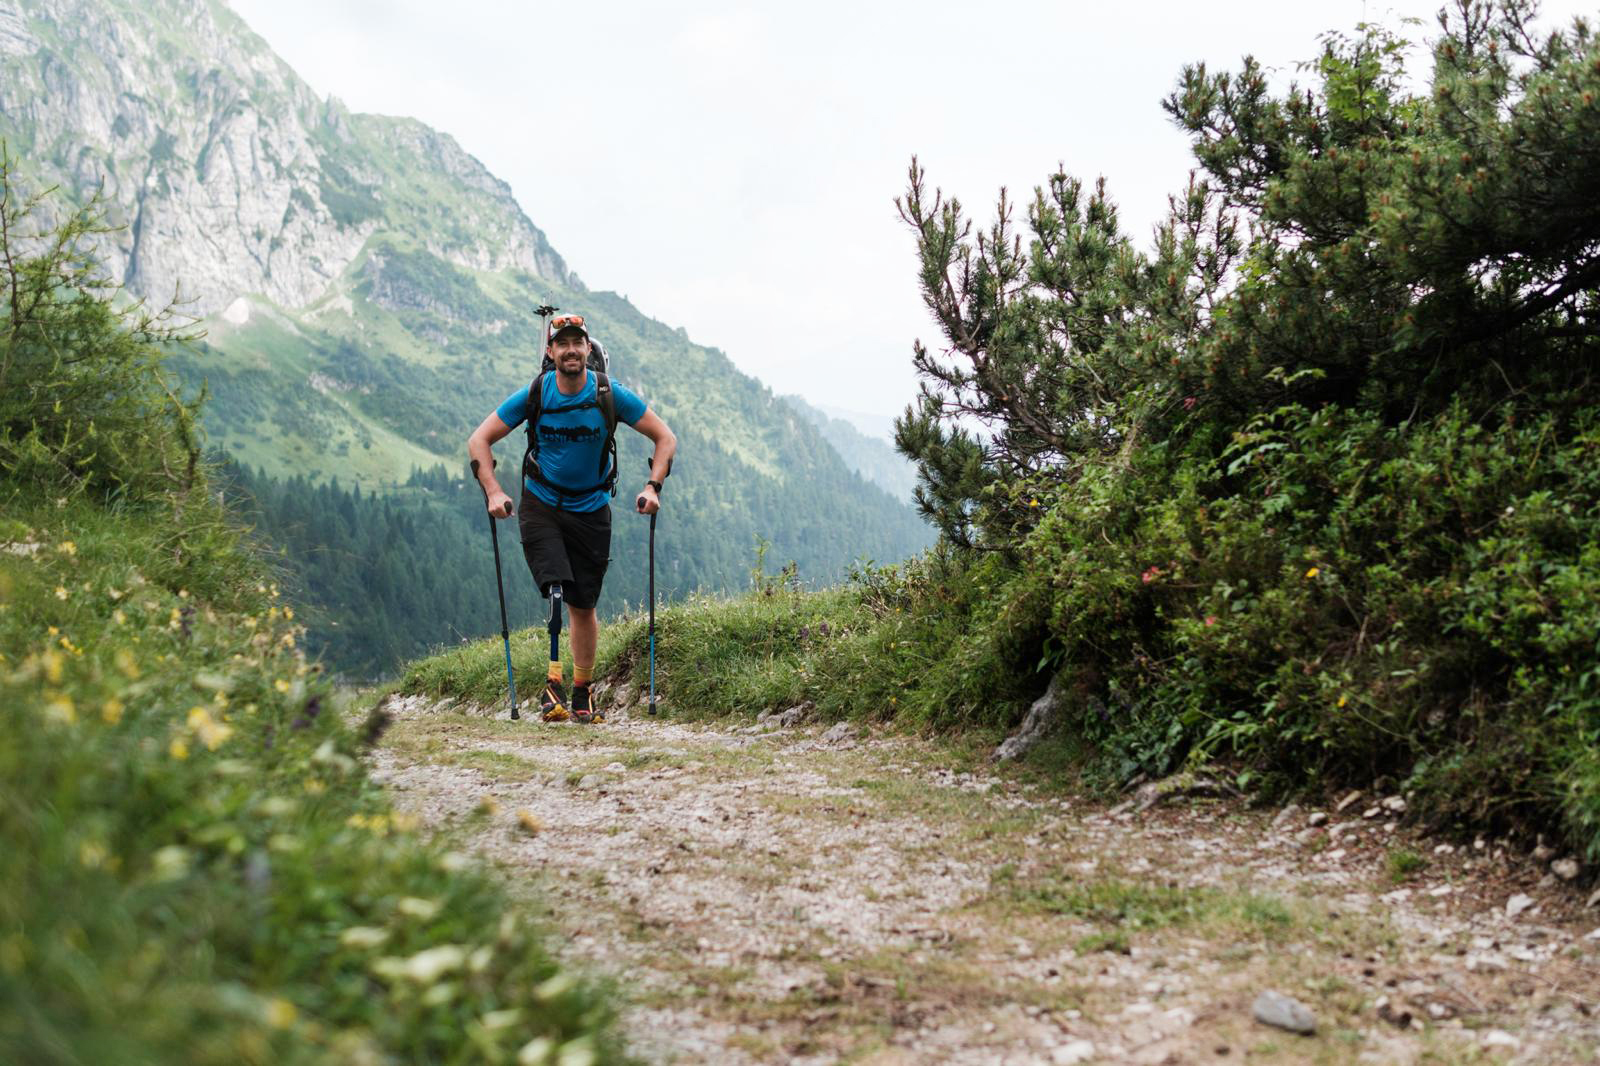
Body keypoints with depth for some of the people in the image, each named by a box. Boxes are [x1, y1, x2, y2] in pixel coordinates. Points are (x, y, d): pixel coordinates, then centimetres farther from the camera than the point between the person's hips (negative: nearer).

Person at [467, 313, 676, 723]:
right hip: (540, 504, -1)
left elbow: (665, 438, -6)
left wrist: (653, 486, -19)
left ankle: (582, 692, 21)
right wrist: (494, 492, -20)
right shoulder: (533, 395, -13)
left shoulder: (611, 395, -13)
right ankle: (553, 683, -19)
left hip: (591, 510, 1)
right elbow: (478, 440, -7)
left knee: (583, 606, 6)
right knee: (557, 591, -23)